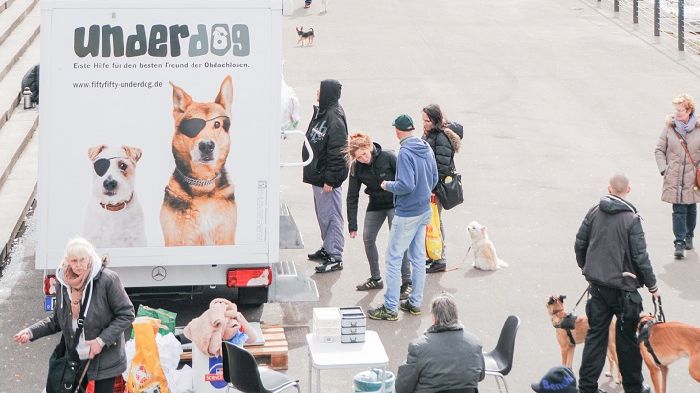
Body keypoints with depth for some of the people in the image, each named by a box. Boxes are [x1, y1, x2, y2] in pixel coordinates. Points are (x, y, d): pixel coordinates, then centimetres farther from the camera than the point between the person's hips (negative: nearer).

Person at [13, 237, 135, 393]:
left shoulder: (107, 280, -15)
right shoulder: (63, 283, 1)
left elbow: (126, 315, -11)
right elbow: (57, 320, 14)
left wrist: (102, 340, -18)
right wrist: (31, 332, 0)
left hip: (105, 360, -4)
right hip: (75, 358, 4)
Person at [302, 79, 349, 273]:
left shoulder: (334, 119, -20)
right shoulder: (320, 113, 10)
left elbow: (337, 152, -22)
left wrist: (330, 179, -21)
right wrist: (313, 173, 20)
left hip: (328, 177, -10)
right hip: (317, 175, 10)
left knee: (331, 216, -4)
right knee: (322, 214, 20)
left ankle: (335, 257, 1)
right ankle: (327, 248, 33)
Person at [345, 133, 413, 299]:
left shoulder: (388, 158, -24)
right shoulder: (356, 167, -13)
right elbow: (352, 197, -7)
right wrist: (352, 225, -8)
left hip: (396, 203, -5)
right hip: (375, 204, 5)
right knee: (367, 238, 4)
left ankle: (407, 282, -6)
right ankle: (376, 279, 20)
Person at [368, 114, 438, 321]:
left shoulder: (405, 153, -21)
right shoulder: (427, 149, 4)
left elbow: (406, 185, -26)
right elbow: (434, 179, 12)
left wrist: (388, 185, -9)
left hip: (406, 214, -8)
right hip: (425, 210, 8)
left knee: (393, 258, -1)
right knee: (418, 258, 15)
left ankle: (390, 308, 0)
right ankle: (415, 302, 23)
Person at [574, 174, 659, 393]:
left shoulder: (594, 213, -1)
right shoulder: (631, 219, -15)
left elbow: (580, 244, 5)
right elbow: (640, 256, -14)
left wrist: (586, 268, 23)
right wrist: (652, 285, -2)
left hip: (597, 284, 4)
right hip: (623, 285, -4)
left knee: (595, 334, 11)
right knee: (627, 338, 9)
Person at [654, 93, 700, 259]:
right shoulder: (670, 127, -3)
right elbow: (659, 150, 4)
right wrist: (664, 169, -5)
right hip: (674, 177, -1)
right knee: (679, 210, -7)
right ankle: (680, 243, -7)